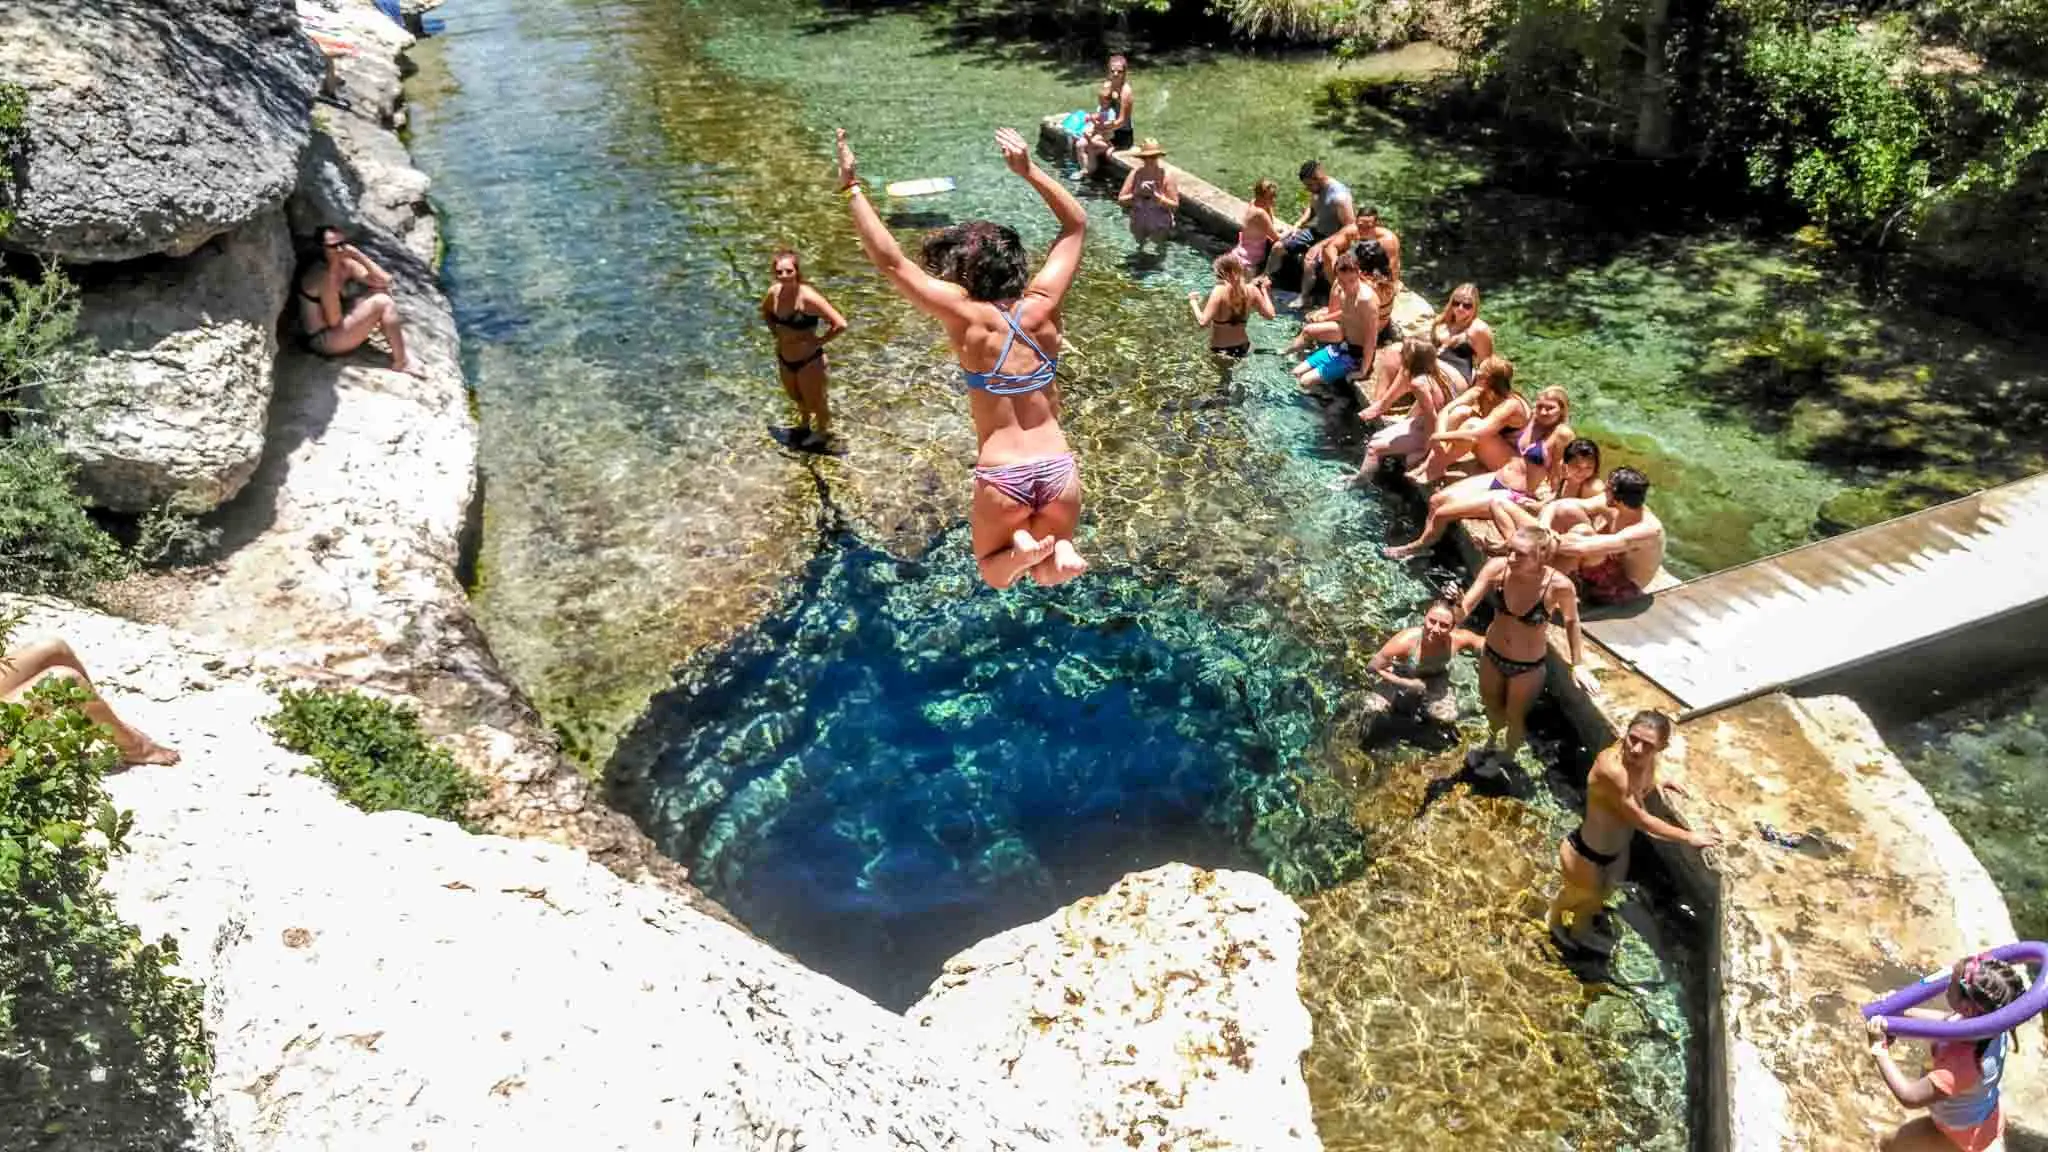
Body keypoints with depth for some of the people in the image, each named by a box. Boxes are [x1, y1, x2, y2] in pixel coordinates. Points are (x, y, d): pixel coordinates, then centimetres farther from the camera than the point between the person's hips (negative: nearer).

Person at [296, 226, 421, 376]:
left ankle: (397, 340, -2)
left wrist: (358, 255, -12)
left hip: (336, 328, 9)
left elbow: (384, 280, -5)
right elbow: (334, 321, -24)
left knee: (382, 291, 3)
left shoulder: (346, 265, 1)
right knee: (384, 303, -18)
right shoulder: (325, 275, -23)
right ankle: (401, 362, -13)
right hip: (322, 339, -9)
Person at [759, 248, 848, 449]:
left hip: (809, 361, -6)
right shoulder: (774, 293, -10)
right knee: (796, 398, 31)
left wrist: (819, 342, -22)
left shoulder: (808, 298, -30)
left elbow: (840, 324, -33)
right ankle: (804, 423, 60)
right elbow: (765, 311, 16)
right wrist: (776, 333, 3)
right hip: (784, 359, 6)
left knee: (815, 402, 18)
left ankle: (823, 431, 47)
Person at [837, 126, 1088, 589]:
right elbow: (1076, 225, 14)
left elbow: (890, 260, -9)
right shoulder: (1041, 306, 0)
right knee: (1047, 573, 26)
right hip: (1059, 470, 3)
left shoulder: (966, 317, -11)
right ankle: (1057, 550, -9)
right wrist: (1029, 170, 15)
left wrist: (852, 188, -2)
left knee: (995, 572, 25)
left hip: (1002, 478, -3)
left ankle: (1020, 550, -10)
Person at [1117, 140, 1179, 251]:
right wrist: (1137, 194, -27)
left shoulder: (1166, 175, -17)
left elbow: (1175, 206, -18)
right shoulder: (1135, 173, -10)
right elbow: (1121, 200, -11)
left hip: (1160, 225, -3)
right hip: (1138, 224, 3)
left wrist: (1155, 195, -30)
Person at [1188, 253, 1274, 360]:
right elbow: (1270, 315, 1)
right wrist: (1263, 289, 10)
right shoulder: (1252, 290, -7)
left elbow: (1203, 322, -27)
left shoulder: (1220, 291, -21)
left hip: (1219, 350, -6)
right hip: (1242, 348, 6)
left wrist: (1193, 302, -10)